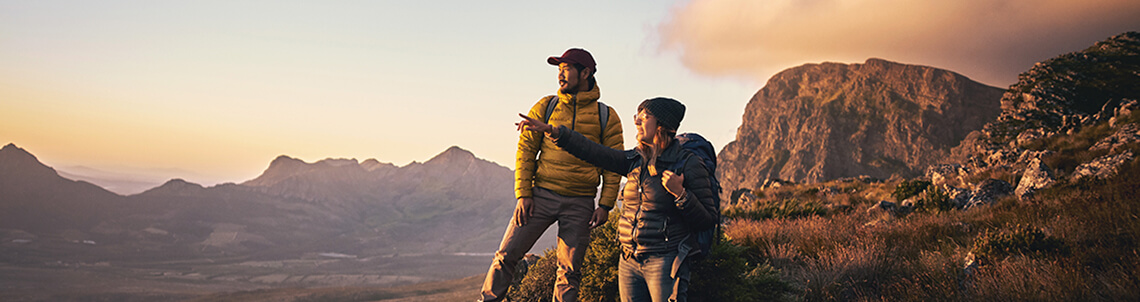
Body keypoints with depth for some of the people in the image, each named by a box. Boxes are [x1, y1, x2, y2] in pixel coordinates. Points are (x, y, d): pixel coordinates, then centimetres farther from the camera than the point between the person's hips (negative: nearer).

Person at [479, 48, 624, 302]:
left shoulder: (606, 117, 5)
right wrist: (523, 194, -4)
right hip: (541, 195, 1)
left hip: (580, 204, 0)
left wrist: (605, 206, -4)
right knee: (507, 256, -3)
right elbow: (525, 150, 4)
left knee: (569, 273, 5)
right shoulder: (545, 107, 7)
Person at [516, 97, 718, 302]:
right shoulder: (636, 160, 9)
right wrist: (551, 130, 3)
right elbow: (595, 153, 7)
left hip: (665, 262, -6)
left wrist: (680, 194, -22)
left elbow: (706, 222, -8)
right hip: (630, 261, 6)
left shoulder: (689, 165, -8)